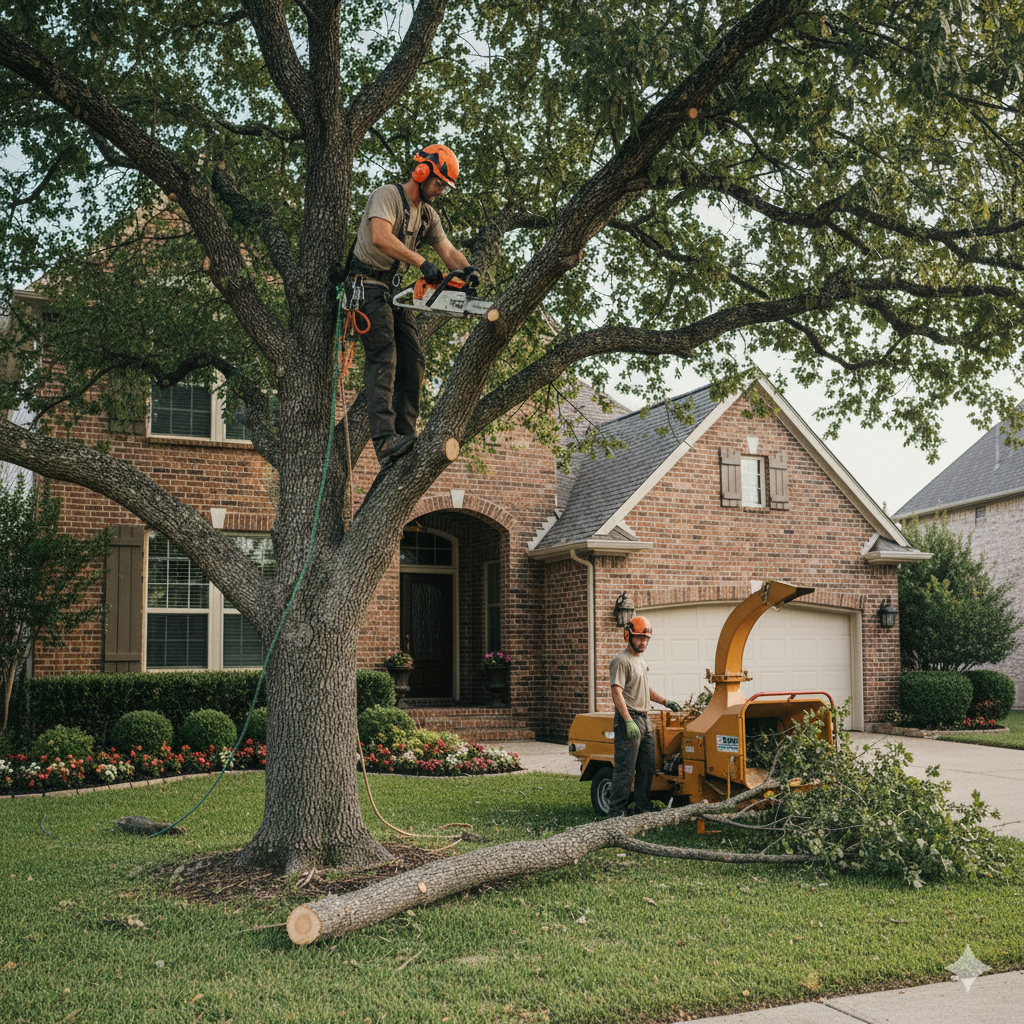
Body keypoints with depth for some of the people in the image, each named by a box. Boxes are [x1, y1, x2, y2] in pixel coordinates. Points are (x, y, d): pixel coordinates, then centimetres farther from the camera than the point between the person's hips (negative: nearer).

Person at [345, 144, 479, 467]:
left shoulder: (428, 215, 15)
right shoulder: (387, 196, -12)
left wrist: (466, 269, -14)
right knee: (383, 357, -21)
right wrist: (422, 263, -34)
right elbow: (380, 238, -29)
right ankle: (385, 440, -30)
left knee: (413, 361, 0)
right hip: (368, 284, -9)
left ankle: (404, 433, 3)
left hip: (395, 289, 9)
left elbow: (447, 250, 9)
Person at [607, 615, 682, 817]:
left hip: (644, 720, 9)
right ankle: (616, 813, -6)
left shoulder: (641, 660, 19)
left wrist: (665, 701, 27)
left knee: (647, 768, 13)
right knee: (625, 769, -10)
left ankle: (644, 808, 23)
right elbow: (617, 693, -20)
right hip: (629, 719, -9)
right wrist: (629, 721, -28)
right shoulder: (621, 661, -11)